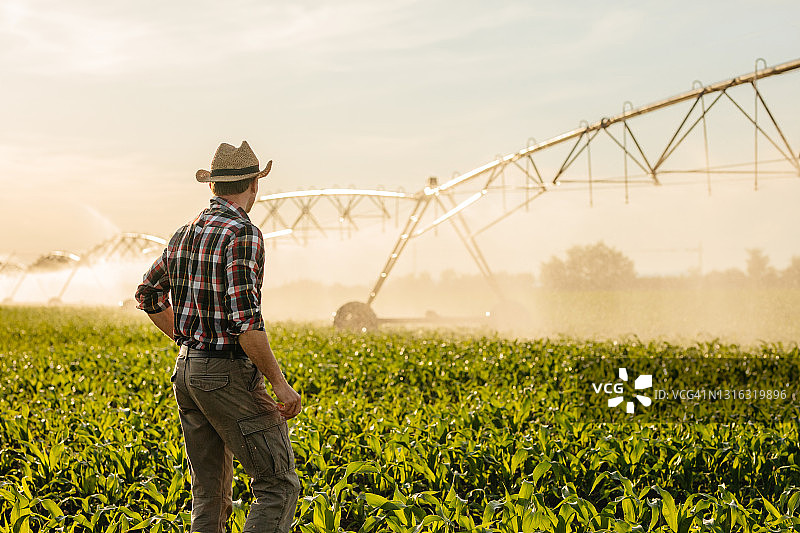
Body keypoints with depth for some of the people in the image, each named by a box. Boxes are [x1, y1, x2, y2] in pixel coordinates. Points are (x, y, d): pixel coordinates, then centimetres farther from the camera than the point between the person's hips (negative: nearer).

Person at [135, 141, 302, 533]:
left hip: (186, 372, 8)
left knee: (209, 493, 13)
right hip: (230, 375, -8)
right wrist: (279, 383, -16)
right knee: (279, 486, -2)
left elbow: (148, 295, 23)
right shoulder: (243, 234, -16)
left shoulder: (185, 234, 10)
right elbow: (245, 319, -23)